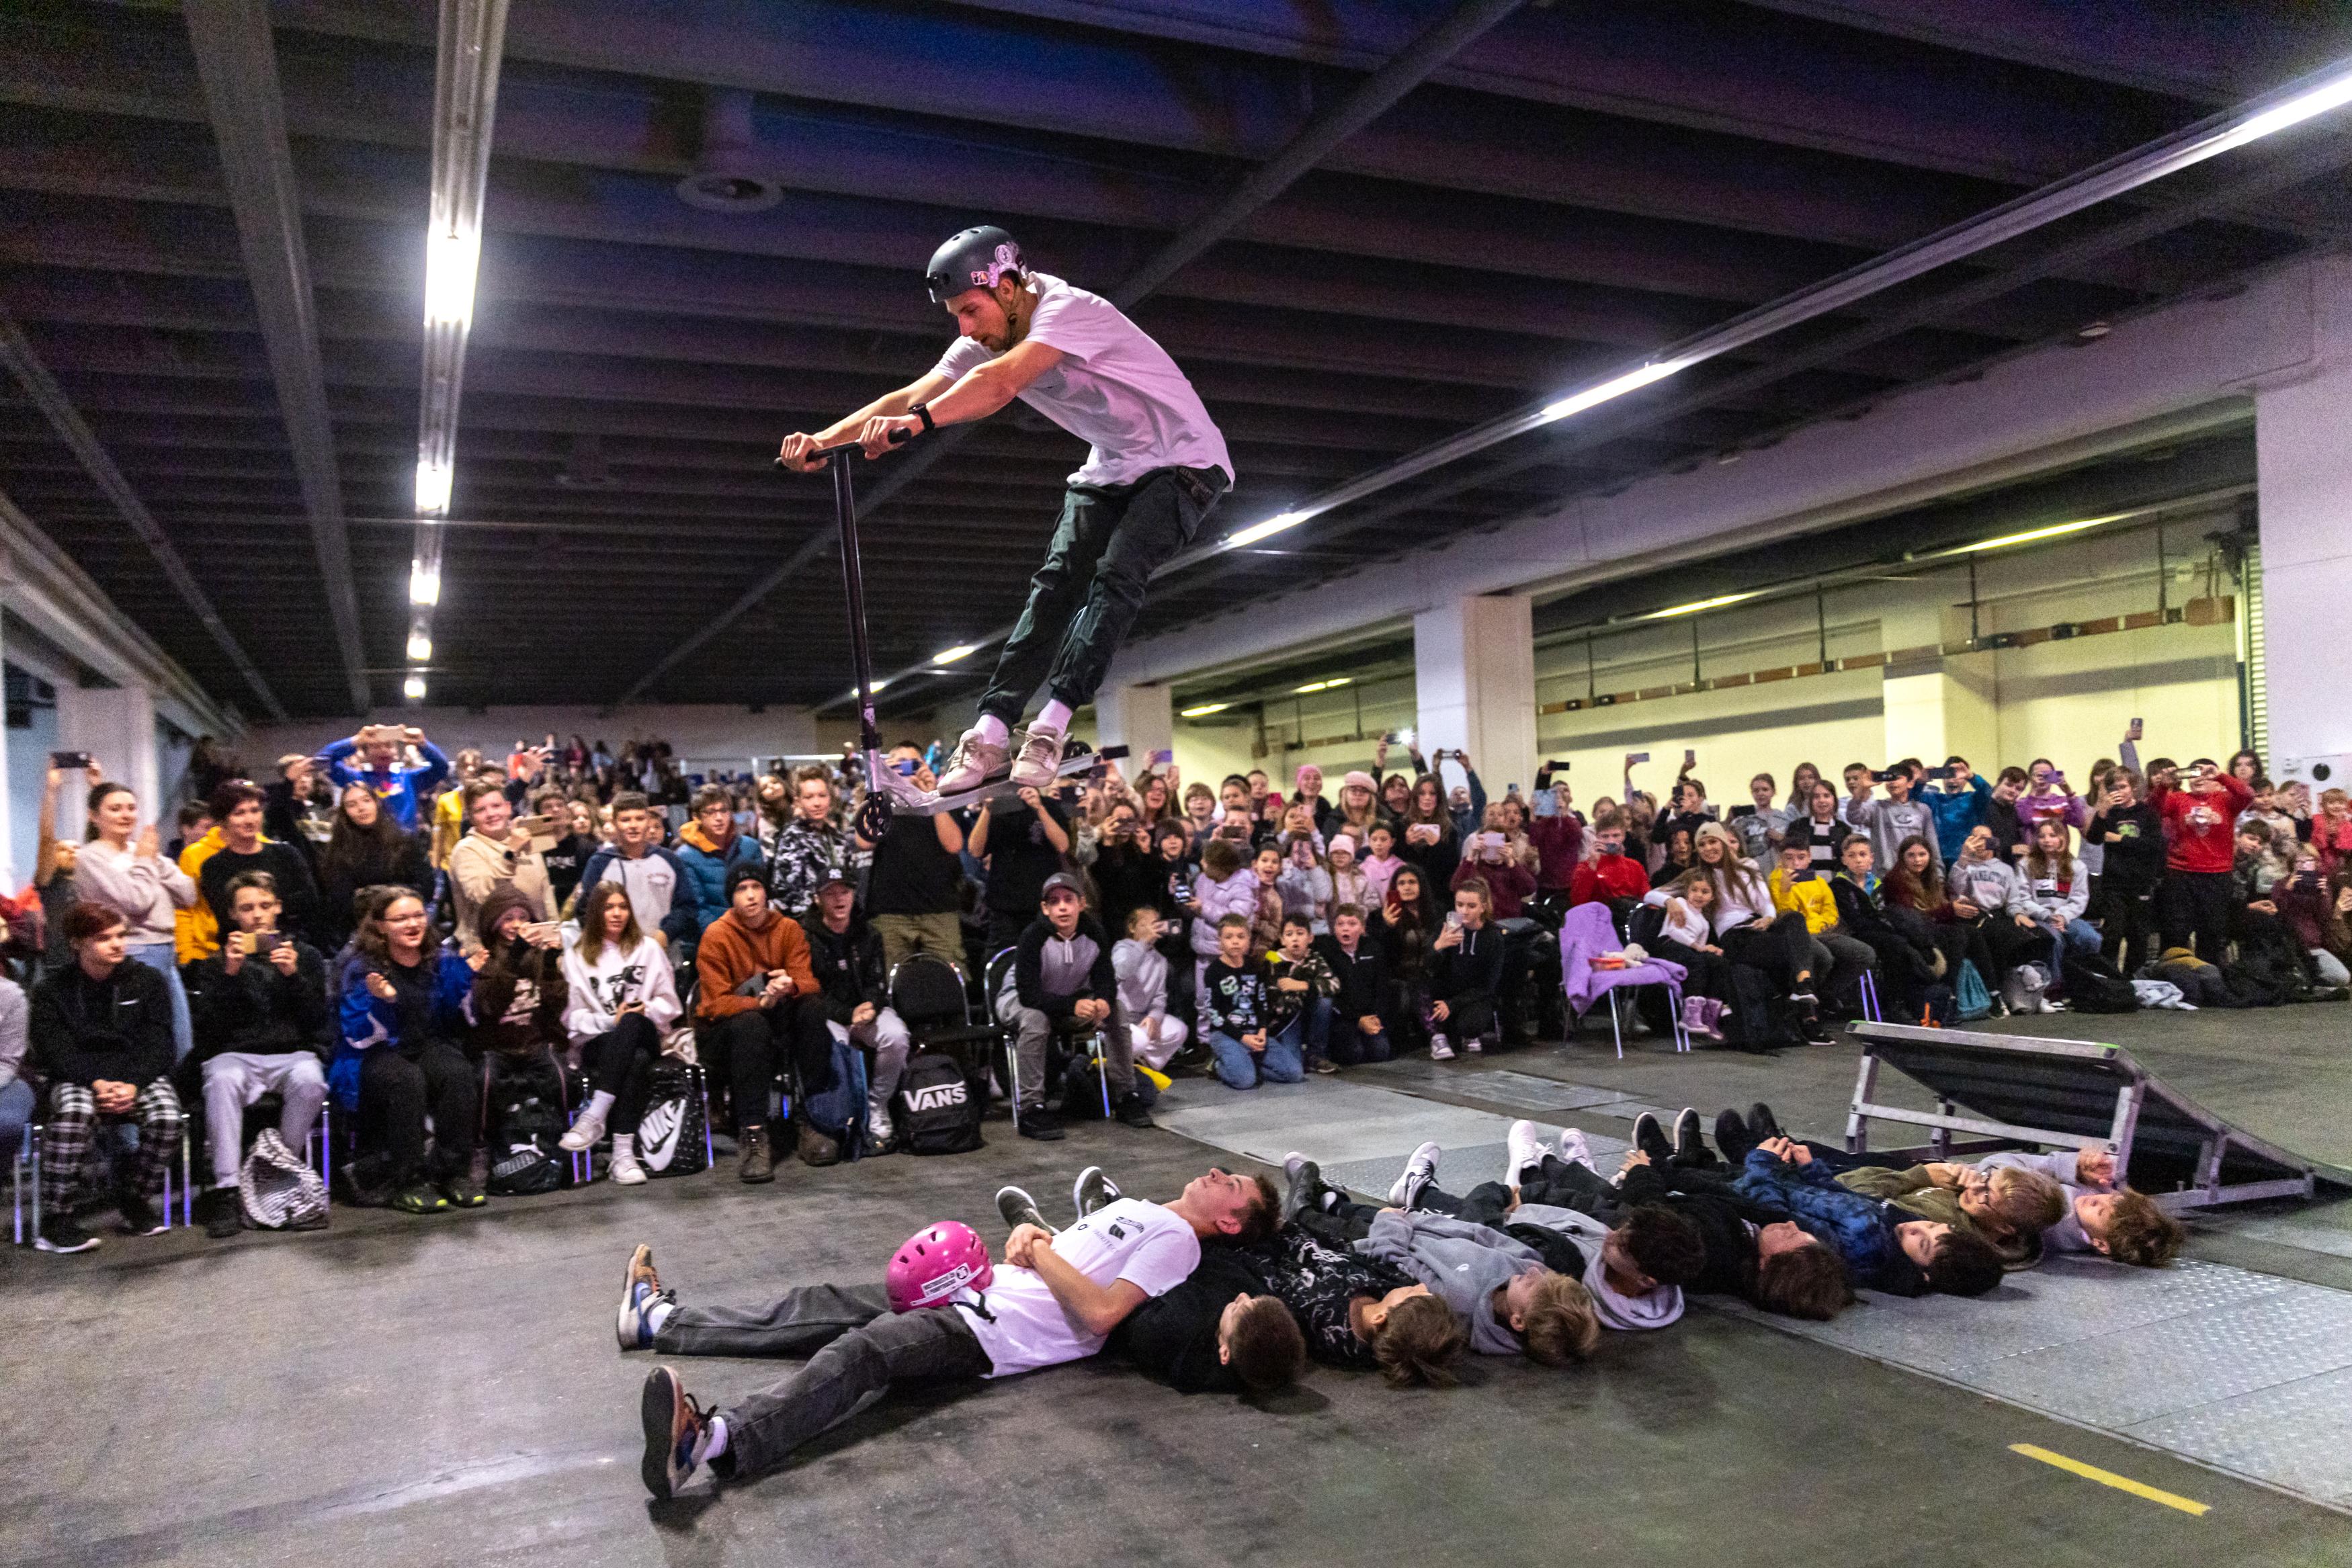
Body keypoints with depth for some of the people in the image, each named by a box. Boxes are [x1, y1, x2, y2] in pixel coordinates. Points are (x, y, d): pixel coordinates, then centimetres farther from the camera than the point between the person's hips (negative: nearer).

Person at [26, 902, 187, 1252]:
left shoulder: (148, 981, 7)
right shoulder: (53, 991, 5)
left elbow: (157, 1044, 0)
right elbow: (56, 1051, -6)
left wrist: (133, 1085, -19)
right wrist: (96, 1083, -24)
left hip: (139, 1077, 1)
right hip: (77, 1079, -1)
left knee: (167, 1118, -29)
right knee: (74, 1114, -36)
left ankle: (135, 1199, -4)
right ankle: (57, 1216, -23)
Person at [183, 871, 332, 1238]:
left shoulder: (305, 955, 15)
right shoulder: (216, 963, 14)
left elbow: (318, 1022, 4)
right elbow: (210, 1029, 0)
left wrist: (293, 976, -11)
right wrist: (229, 974, -11)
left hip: (293, 1053, 0)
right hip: (236, 1054, 0)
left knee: (308, 1078, -34)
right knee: (223, 1079, -35)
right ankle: (226, 1190, -34)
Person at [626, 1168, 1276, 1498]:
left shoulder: (1176, 1239, -3)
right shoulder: (1137, 1207, 25)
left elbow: (1100, 1312, -17)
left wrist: (1041, 1251, -6)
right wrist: (1026, 1234, 5)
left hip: (997, 1335, -9)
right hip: (978, 1290, 9)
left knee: (860, 1350, -30)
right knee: (825, 1306, 5)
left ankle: (711, 1440, -47)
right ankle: (660, 1320, 10)